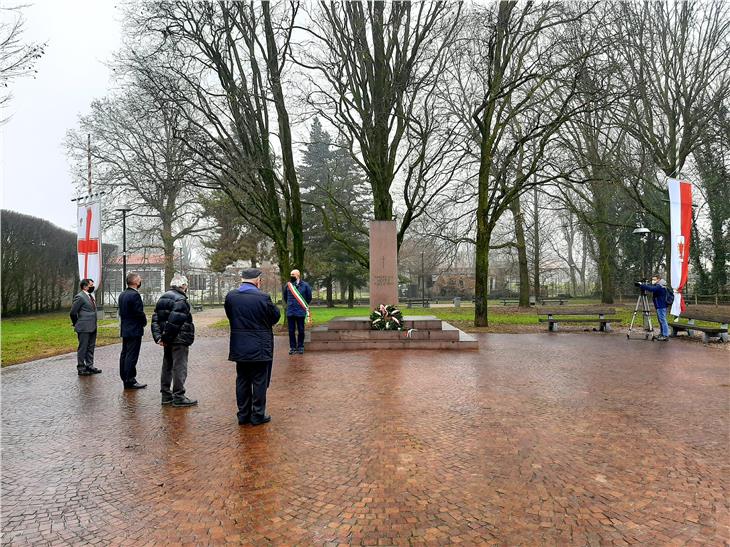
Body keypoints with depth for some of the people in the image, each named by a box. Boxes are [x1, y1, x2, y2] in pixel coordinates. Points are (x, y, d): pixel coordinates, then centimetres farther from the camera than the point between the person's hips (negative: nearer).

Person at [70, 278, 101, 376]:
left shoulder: (90, 296, 14)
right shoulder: (80, 297, -14)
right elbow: (73, 312, -14)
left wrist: (94, 325, 14)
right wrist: (76, 324, -2)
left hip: (92, 327, 8)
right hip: (84, 328, -8)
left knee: (91, 348, 14)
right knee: (82, 348, 1)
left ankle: (89, 366, 24)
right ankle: (81, 369, 9)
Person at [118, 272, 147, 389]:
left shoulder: (122, 295, 11)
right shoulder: (135, 295, -18)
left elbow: (121, 312, 15)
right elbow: (139, 312, -20)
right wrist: (144, 322, -2)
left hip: (124, 330, 10)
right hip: (134, 330, -10)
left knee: (124, 354, 13)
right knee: (132, 356, -6)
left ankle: (125, 379, 22)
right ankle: (130, 381, -2)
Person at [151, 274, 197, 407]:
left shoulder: (163, 298, 14)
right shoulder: (181, 300, -16)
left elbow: (155, 319, 10)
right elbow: (174, 321, -24)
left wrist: (158, 337, 3)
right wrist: (166, 337, -15)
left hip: (168, 341, 9)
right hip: (179, 341, -9)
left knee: (167, 367, 15)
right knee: (179, 368, -2)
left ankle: (166, 395, 24)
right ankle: (178, 397, 2)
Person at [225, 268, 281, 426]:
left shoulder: (230, 296, -3)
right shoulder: (263, 297, -16)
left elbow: (230, 316, 9)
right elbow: (276, 316, -4)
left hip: (239, 347, 4)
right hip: (260, 347, -4)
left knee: (242, 380, 14)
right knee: (260, 381, 7)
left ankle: (243, 414, 22)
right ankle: (258, 415, 13)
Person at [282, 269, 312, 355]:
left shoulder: (305, 285, -5)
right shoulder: (287, 285, 1)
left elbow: (309, 297, 6)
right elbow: (284, 296, 18)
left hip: (301, 311, -2)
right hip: (290, 312, 2)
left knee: (301, 330, 6)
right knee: (291, 331, 6)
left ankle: (300, 347, 17)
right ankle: (292, 347, 16)